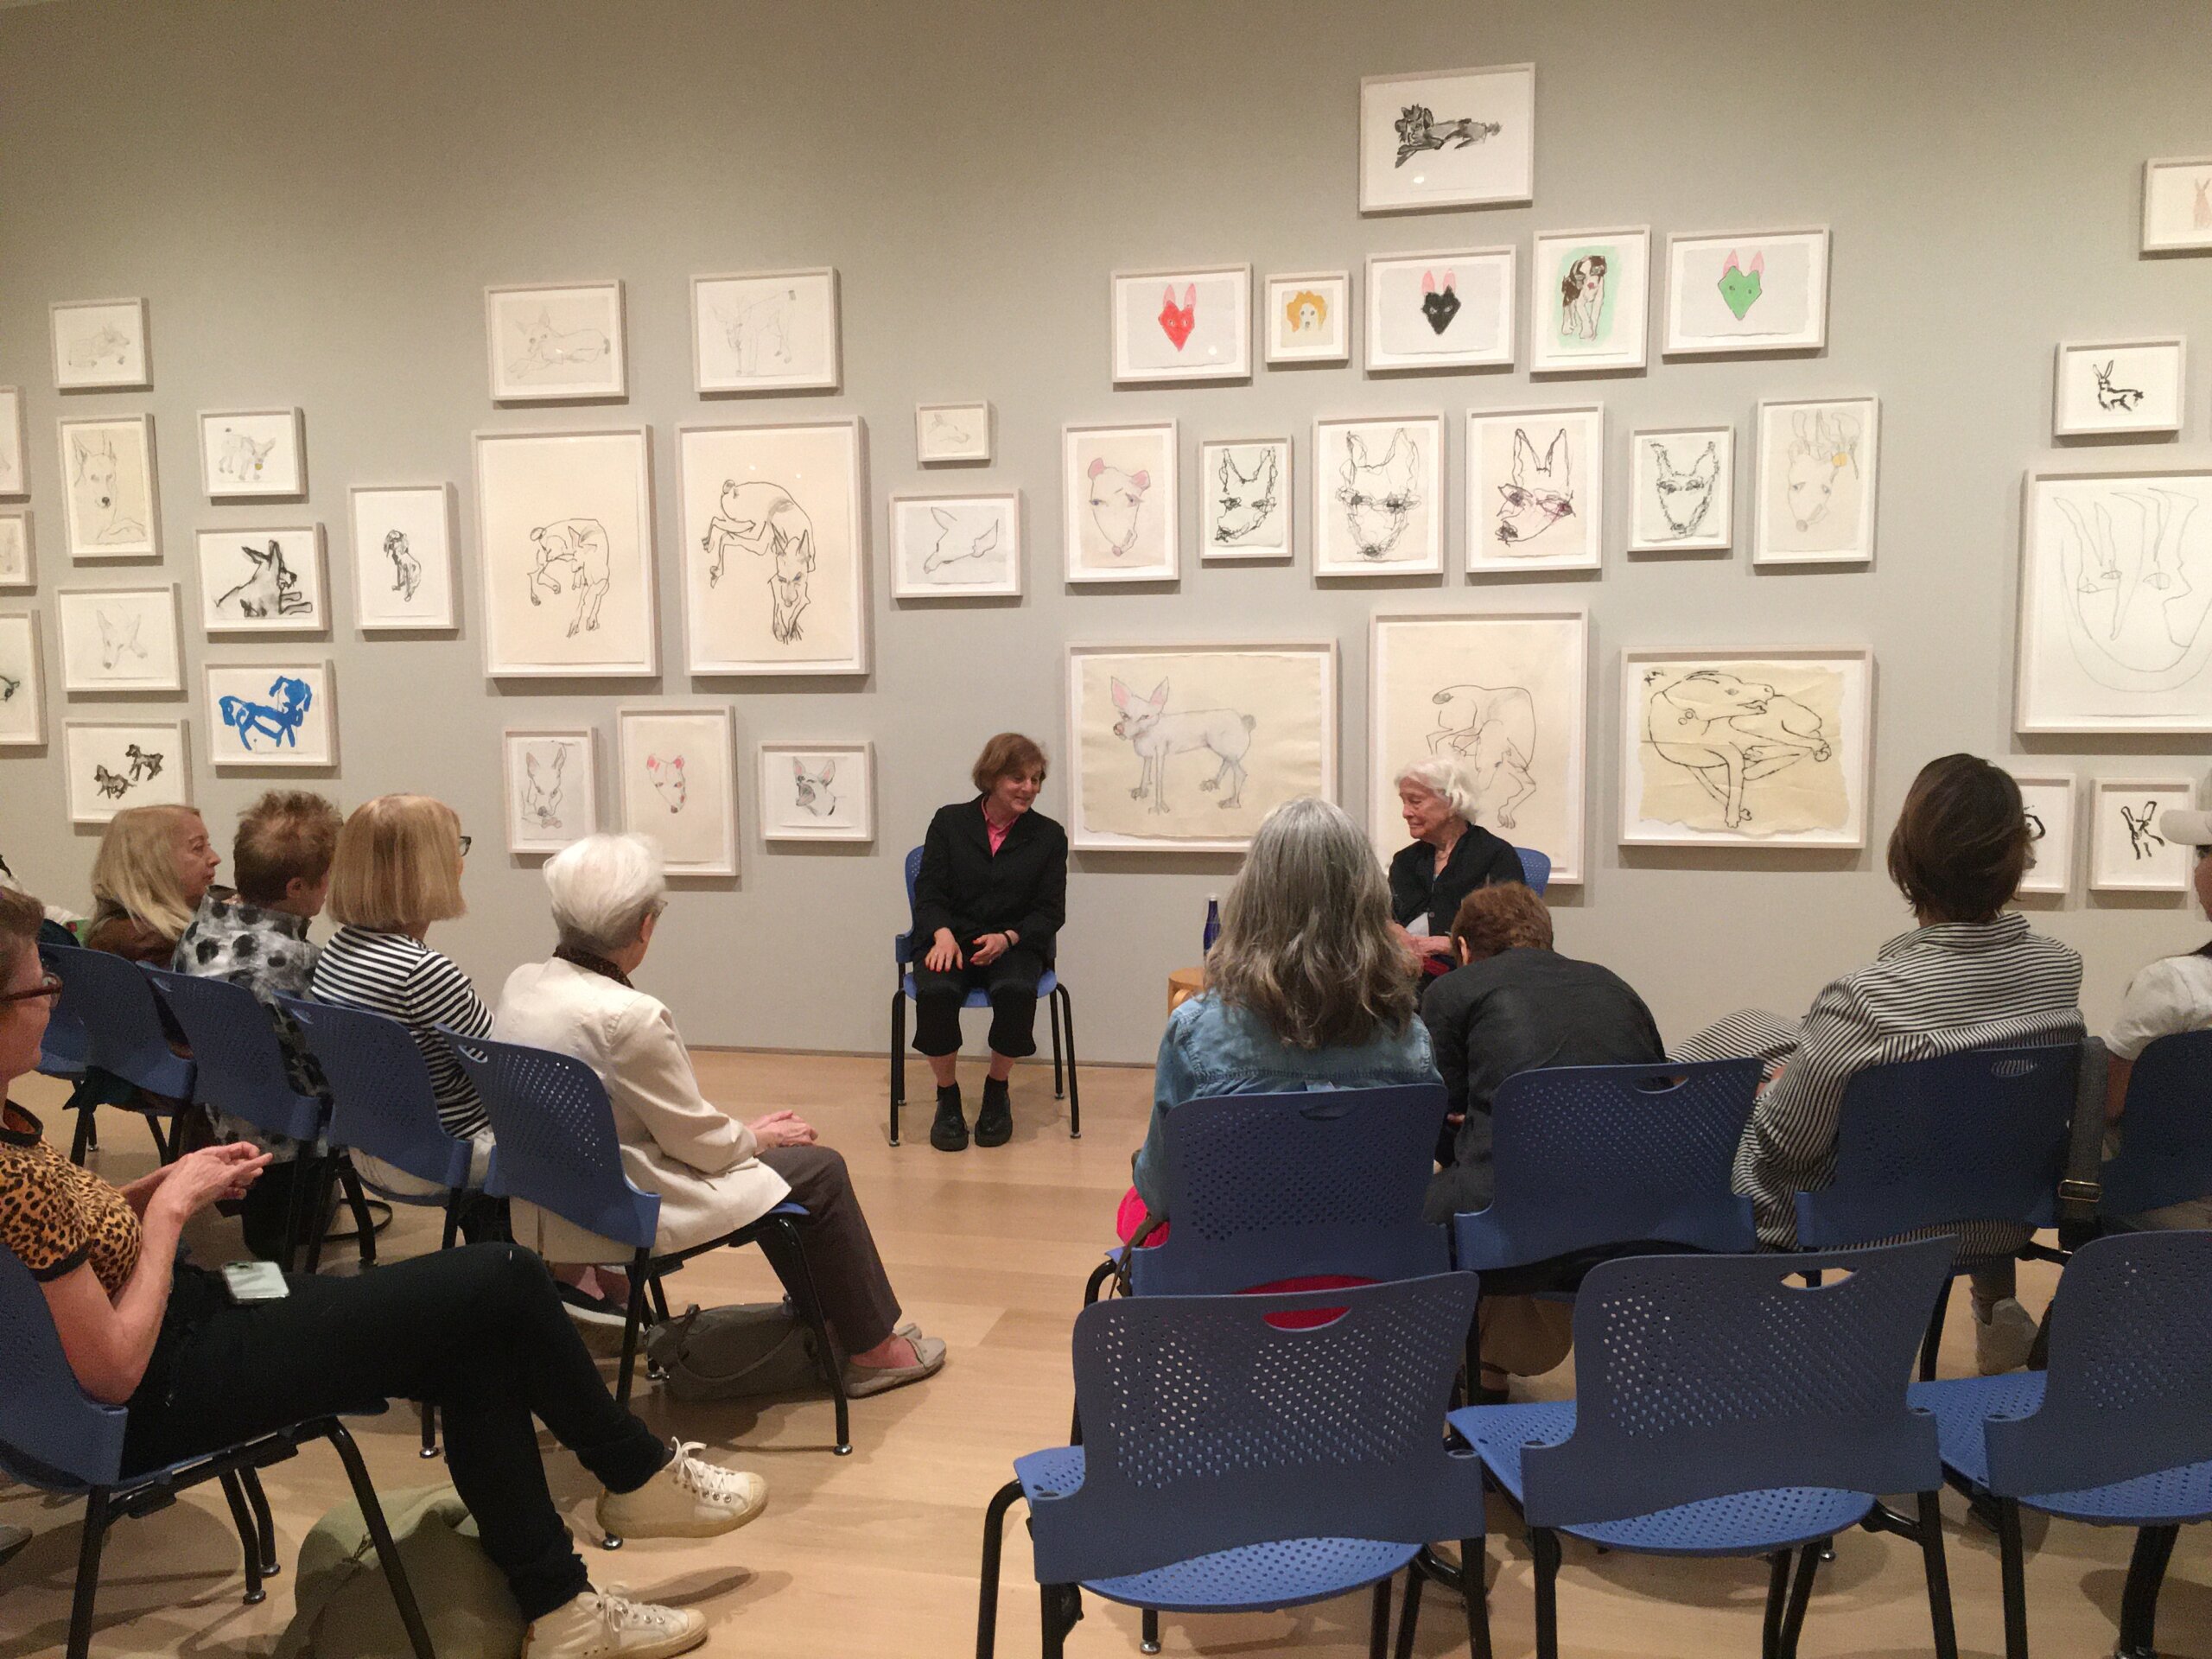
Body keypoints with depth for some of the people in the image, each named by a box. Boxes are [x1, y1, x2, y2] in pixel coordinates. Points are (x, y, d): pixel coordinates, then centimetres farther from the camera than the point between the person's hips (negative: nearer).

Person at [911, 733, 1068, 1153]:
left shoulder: (1049, 836, 7)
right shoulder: (949, 822, 7)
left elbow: (1050, 912, 3)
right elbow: (929, 892, 3)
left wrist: (1007, 938, -16)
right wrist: (943, 934, -19)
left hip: (1015, 944, 0)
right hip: (952, 941, 0)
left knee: (1017, 991, -34)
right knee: (935, 992, -33)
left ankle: (997, 1091, -6)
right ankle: (947, 1098, -9)